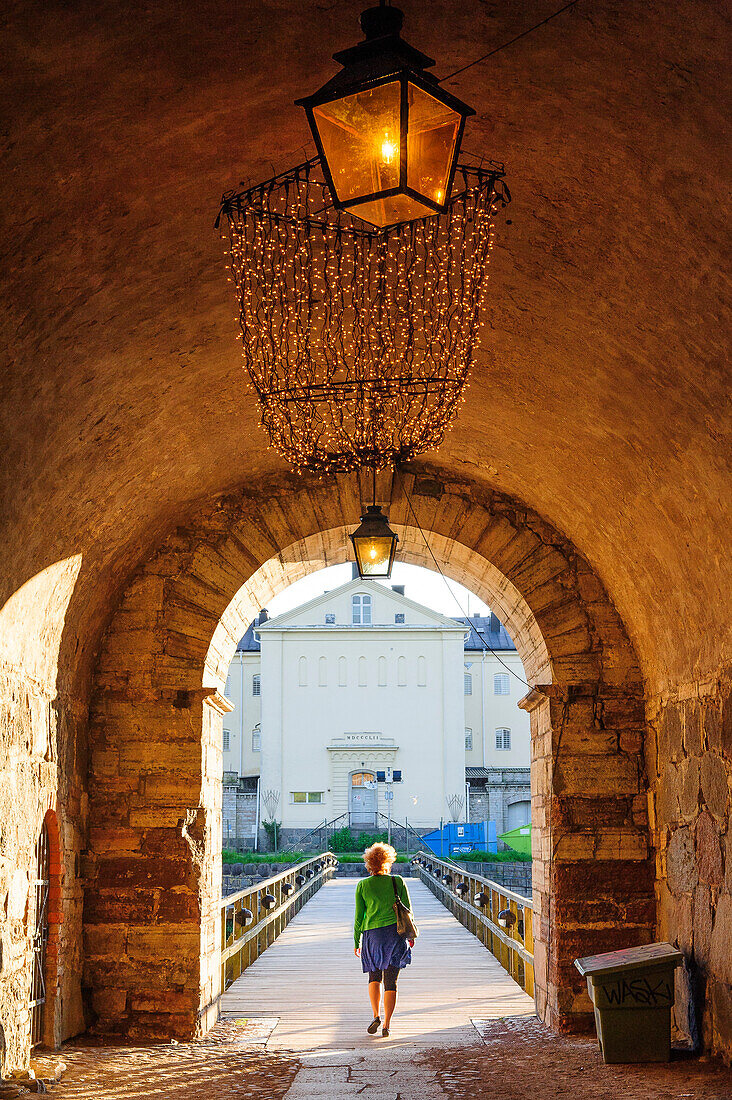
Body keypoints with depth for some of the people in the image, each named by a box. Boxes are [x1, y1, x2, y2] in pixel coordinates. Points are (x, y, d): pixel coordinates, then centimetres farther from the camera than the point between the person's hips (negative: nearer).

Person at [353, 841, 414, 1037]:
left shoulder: (363, 885, 0)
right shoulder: (397, 882, 1)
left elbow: (359, 916, 2)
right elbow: (407, 910, 4)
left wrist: (357, 942, 9)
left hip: (372, 934, 0)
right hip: (395, 933, 0)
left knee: (374, 976, 18)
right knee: (390, 981, 5)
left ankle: (376, 1016, 0)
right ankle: (386, 1025, 0)